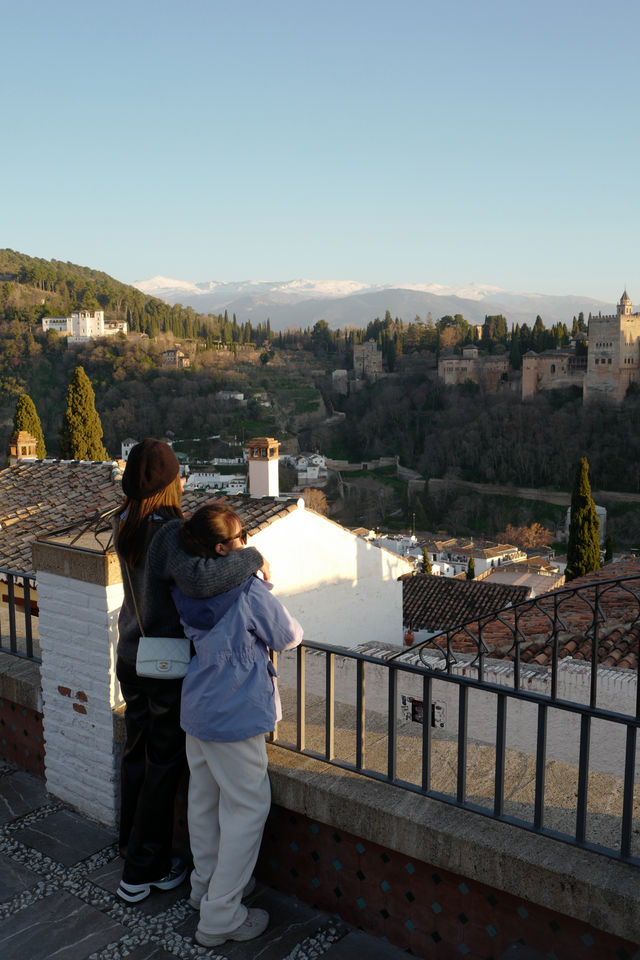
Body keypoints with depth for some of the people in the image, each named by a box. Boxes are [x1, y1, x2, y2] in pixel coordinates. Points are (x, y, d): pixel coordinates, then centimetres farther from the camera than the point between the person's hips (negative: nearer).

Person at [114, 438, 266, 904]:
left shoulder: (126, 526, -1)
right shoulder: (169, 532, -26)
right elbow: (198, 579, -44)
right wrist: (252, 558, -29)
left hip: (132, 657, 8)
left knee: (137, 754, 23)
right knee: (163, 765, 9)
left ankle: (132, 842, 43)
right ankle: (144, 871, 22)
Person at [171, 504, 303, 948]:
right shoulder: (249, 591, -22)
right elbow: (290, 636, -7)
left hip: (197, 710, 8)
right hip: (235, 715, -8)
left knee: (205, 798, 22)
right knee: (247, 807, 4)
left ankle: (206, 885, 40)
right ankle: (221, 916, 10)